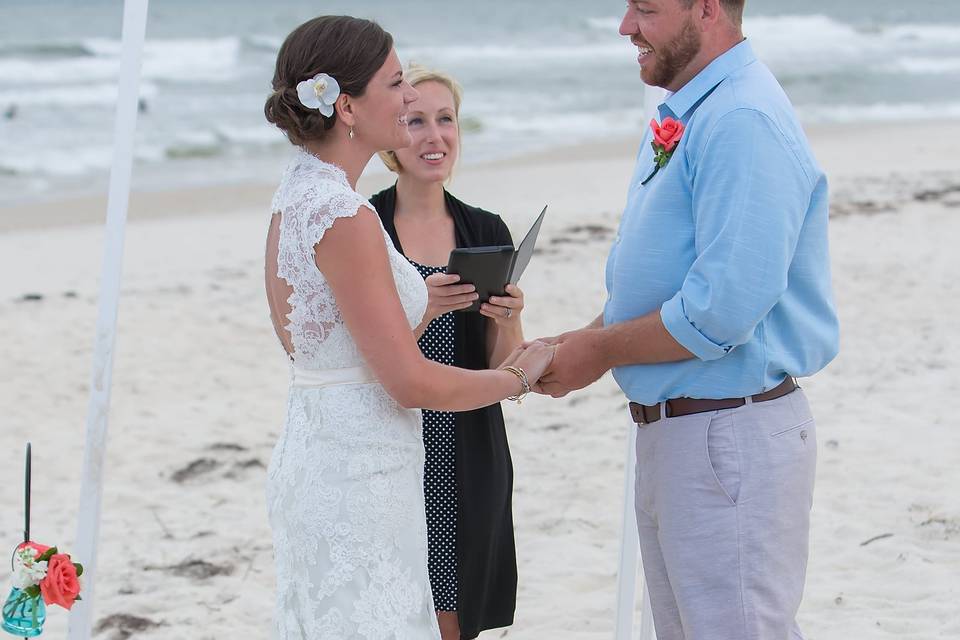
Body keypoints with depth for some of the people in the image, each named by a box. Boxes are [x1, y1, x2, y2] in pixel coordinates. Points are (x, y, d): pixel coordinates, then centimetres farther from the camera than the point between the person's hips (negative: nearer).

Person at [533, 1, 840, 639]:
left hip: (732, 437, -11)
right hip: (670, 434, 11)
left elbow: (724, 311, -27)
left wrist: (600, 350, -13)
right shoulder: (679, 118, 13)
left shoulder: (743, 121, -20)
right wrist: (580, 342, 4)